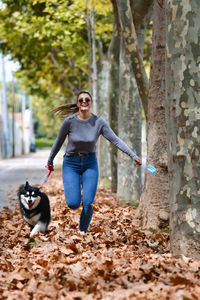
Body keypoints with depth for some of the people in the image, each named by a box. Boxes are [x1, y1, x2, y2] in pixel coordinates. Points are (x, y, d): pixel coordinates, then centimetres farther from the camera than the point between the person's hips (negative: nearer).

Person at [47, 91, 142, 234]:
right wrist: (50, 160, 13)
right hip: (71, 164, -1)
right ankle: (75, 192, 26)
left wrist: (134, 156, -24)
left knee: (88, 203, -10)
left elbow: (116, 140, -14)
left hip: (90, 164, 1)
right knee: (73, 203, -12)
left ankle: (82, 231, 14)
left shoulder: (99, 122, -10)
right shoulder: (69, 121, -12)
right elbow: (59, 142, 2)